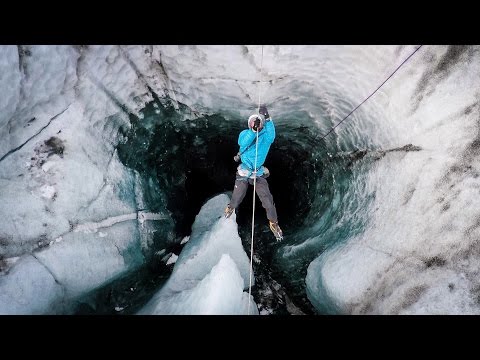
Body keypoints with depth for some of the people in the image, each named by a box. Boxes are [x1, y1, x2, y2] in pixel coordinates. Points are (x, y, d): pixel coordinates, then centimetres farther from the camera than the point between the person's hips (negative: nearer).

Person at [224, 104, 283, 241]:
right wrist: (253, 130, -48)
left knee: (267, 199, -7)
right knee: (237, 197, 11)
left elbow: (271, 136, -35)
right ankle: (230, 208, 46)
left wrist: (267, 118, -45)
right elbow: (243, 143, -33)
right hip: (243, 172, 0)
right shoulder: (245, 134, -11)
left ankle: (273, 223, 12)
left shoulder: (266, 136, -11)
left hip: (259, 173, 0)